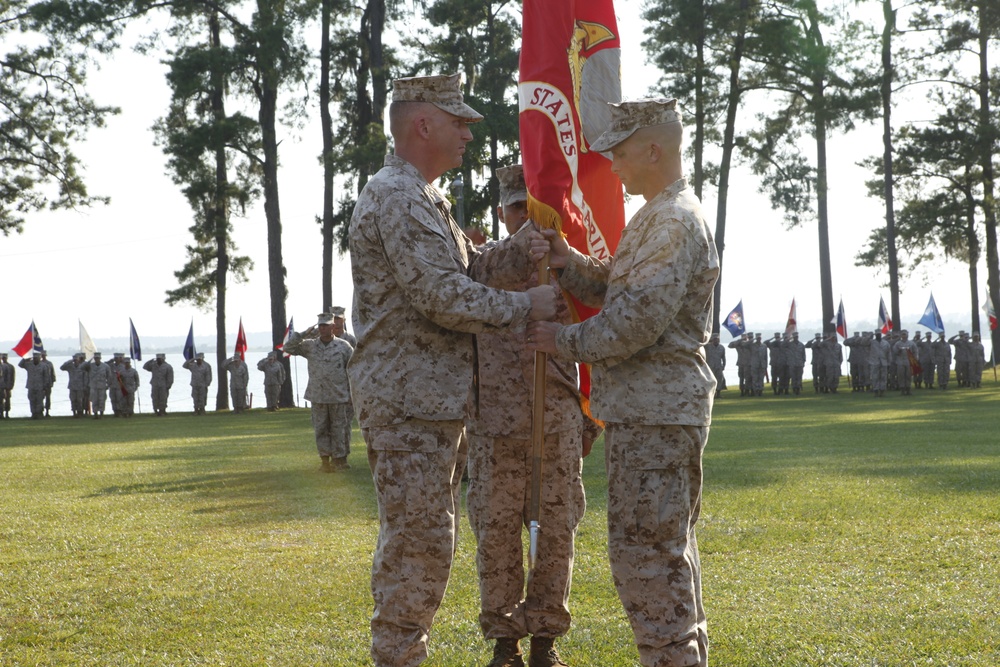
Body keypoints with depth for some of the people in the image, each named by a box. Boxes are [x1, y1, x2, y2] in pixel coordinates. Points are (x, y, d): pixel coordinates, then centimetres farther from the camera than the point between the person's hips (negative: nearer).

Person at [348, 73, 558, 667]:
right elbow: (446, 297, -22)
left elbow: (475, 267, 18)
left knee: (427, 544, 16)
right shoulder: (398, 198, -16)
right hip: (409, 401, -11)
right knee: (418, 545, -7)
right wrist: (524, 307, -12)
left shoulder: (424, 200, 20)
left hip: (436, 400, 11)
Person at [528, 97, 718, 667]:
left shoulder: (677, 222, -16)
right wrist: (569, 262, 5)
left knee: (646, 550, -9)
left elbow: (638, 320, -23)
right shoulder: (656, 218, 18)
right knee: (668, 545, 17)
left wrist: (565, 341, -13)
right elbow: (613, 289, 22)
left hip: (656, 410, -11)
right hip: (648, 404, 11)